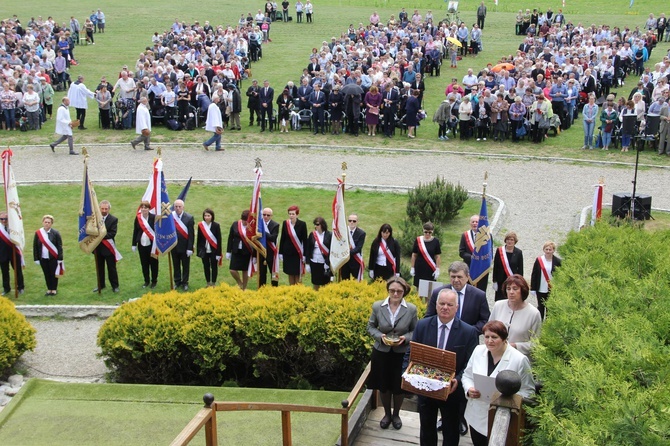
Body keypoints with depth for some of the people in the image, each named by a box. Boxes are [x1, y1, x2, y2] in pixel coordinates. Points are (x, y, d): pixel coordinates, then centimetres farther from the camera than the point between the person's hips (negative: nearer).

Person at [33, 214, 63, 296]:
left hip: (53, 258, -2)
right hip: (43, 258, 2)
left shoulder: (55, 233, -8)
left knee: (53, 274, 6)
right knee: (46, 274, 11)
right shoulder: (38, 233, -2)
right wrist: (36, 259, 1)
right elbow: (35, 247, 3)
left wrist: (60, 259, -9)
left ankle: (54, 289, 20)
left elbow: (59, 246, -5)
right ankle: (49, 289, 23)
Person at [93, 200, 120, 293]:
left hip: (108, 247, -3)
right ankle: (100, 285, 28)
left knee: (112, 268, 5)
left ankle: (115, 286, 15)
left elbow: (112, 233, -15)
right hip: (98, 247, 3)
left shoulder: (113, 220, -8)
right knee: (99, 268, 15)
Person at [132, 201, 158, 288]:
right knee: (144, 264, 10)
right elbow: (135, 231, 7)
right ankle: (147, 281, 24)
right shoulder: (138, 218, 2)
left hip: (152, 244, -3)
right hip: (141, 245, 3)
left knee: (153, 263, 6)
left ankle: (154, 281, 20)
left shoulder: (154, 217, -8)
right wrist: (134, 244, 8)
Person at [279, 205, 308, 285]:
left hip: (298, 253, -3)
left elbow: (305, 240, -5)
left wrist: (304, 254, -7)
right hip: (288, 253, 3)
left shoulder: (302, 224, -8)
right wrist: (280, 253, 5)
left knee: (297, 275, 3)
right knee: (290, 274, 11)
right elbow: (282, 239, 6)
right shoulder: (285, 223, -1)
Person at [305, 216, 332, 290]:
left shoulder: (329, 235, -6)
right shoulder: (312, 235, 2)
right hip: (314, 262, 2)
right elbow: (308, 249, 5)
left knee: (325, 284, 4)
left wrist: (327, 262, -12)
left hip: (325, 263, -2)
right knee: (316, 284, 9)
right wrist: (308, 263, 2)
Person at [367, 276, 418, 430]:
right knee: (383, 385, 15)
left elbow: (415, 331, -1)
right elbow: (371, 327, 2)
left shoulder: (411, 309, -10)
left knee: (399, 387, 12)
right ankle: (387, 414, 38)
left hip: (402, 354, -1)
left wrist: (405, 338, -20)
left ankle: (396, 415, 37)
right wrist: (380, 336, -17)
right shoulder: (377, 306, -8)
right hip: (381, 353, 1)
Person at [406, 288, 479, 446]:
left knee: (451, 432, 17)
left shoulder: (469, 332, -12)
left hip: (452, 391, -2)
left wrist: (458, 380, -27)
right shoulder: (422, 325, -6)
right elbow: (410, 354, -1)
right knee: (426, 429, 21)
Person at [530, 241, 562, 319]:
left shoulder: (557, 262, -5)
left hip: (552, 290, -1)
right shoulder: (538, 260, -2)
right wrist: (533, 288, 0)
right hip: (540, 289, 1)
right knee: (541, 307, 13)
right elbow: (534, 275, 2)